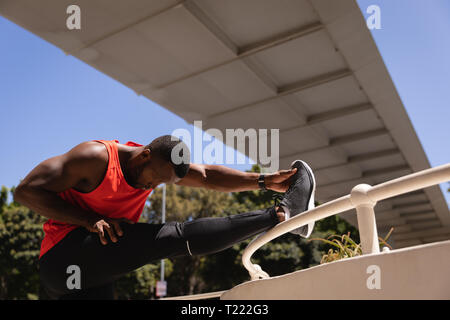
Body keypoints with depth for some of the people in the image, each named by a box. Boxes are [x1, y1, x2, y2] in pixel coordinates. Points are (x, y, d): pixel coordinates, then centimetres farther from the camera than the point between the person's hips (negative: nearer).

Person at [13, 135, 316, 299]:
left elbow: (207, 175, 3)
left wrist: (263, 181, -5)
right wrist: (90, 220, -20)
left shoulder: (160, 163, 8)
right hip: (66, 255, -8)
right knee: (175, 236, -20)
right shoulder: (96, 156, -14)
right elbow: (26, 190, -14)